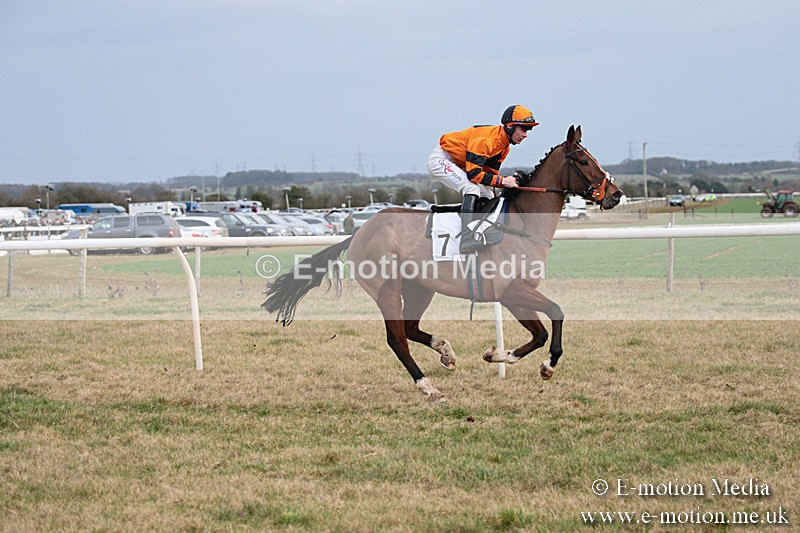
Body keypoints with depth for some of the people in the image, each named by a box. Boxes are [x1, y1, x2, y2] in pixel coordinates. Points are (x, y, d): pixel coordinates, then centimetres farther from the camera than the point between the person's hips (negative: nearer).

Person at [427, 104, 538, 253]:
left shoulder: (504, 146, 2)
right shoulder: (487, 139, -29)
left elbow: (490, 172, 2)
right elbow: (473, 173, -32)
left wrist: (511, 181, -15)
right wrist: (502, 180, -34)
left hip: (458, 166, 11)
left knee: (488, 198, 8)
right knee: (472, 189, -29)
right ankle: (467, 240, -37)